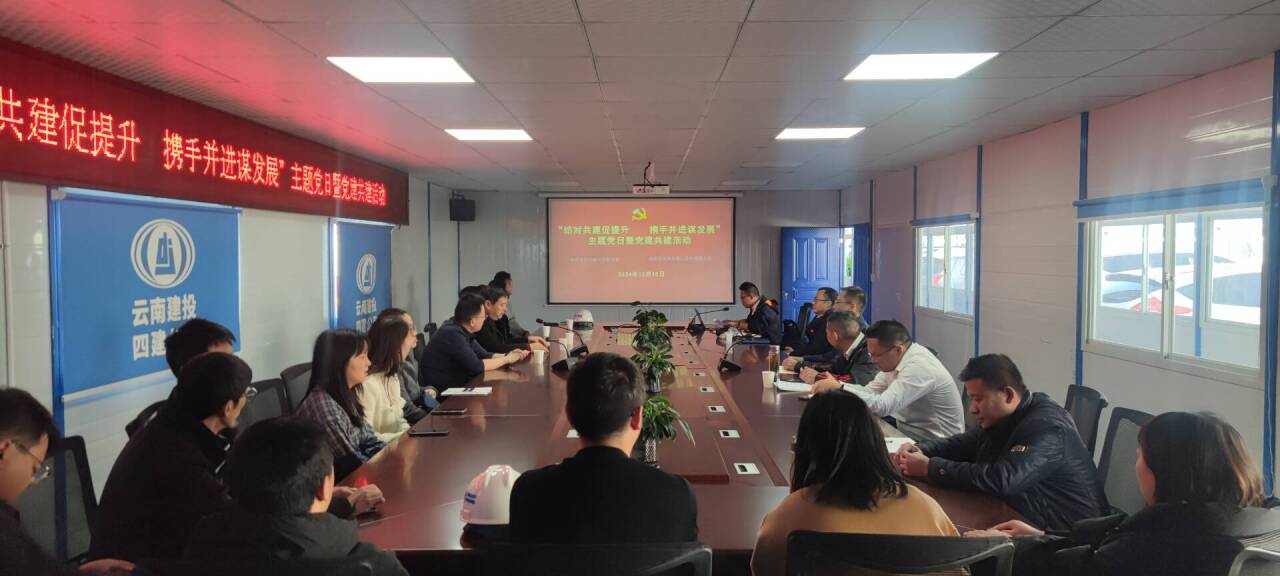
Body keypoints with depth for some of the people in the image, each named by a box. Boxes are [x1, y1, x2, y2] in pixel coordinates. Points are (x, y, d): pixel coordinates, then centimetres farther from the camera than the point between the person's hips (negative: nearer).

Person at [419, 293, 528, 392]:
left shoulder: (463, 332, 3)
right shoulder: (453, 334, -23)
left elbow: (484, 355, 12)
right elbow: (477, 366, -24)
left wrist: (508, 355, -3)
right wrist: (506, 359, -13)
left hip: (457, 385, 8)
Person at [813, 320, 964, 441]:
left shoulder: (918, 367, -27)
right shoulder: (897, 358, 1)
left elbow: (882, 406, -33)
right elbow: (870, 390, 3)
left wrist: (838, 387, -31)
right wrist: (834, 385, -13)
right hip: (909, 432, 8)